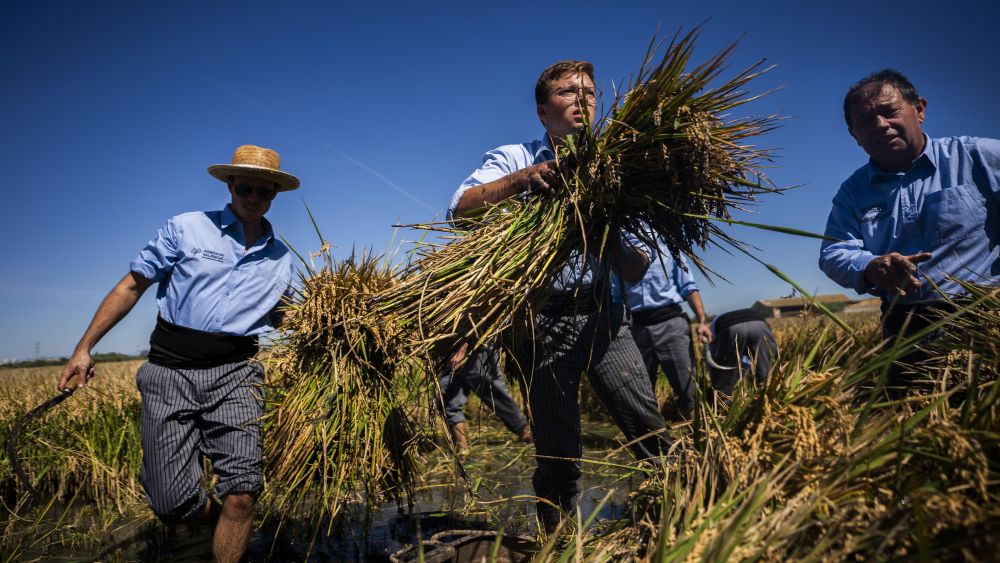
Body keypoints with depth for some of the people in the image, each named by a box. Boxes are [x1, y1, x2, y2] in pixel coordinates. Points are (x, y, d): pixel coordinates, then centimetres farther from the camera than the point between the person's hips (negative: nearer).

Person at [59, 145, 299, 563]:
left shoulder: (280, 258, 11)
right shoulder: (186, 229, 3)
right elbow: (132, 286, 6)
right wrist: (84, 348, 3)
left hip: (233, 373, 1)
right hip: (170, 371, 0)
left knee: (242, 491, -15)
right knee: (172, 503, 0)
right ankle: (222, 523, 32)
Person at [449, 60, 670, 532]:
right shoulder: (514, 159, 5)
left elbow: (636, 272, 7)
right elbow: (461, 211, -15)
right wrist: (521, 179, -28)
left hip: (601, 315, 3)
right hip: (542, 318, -3)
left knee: (653, 434, -5)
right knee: (558, 454, 2)